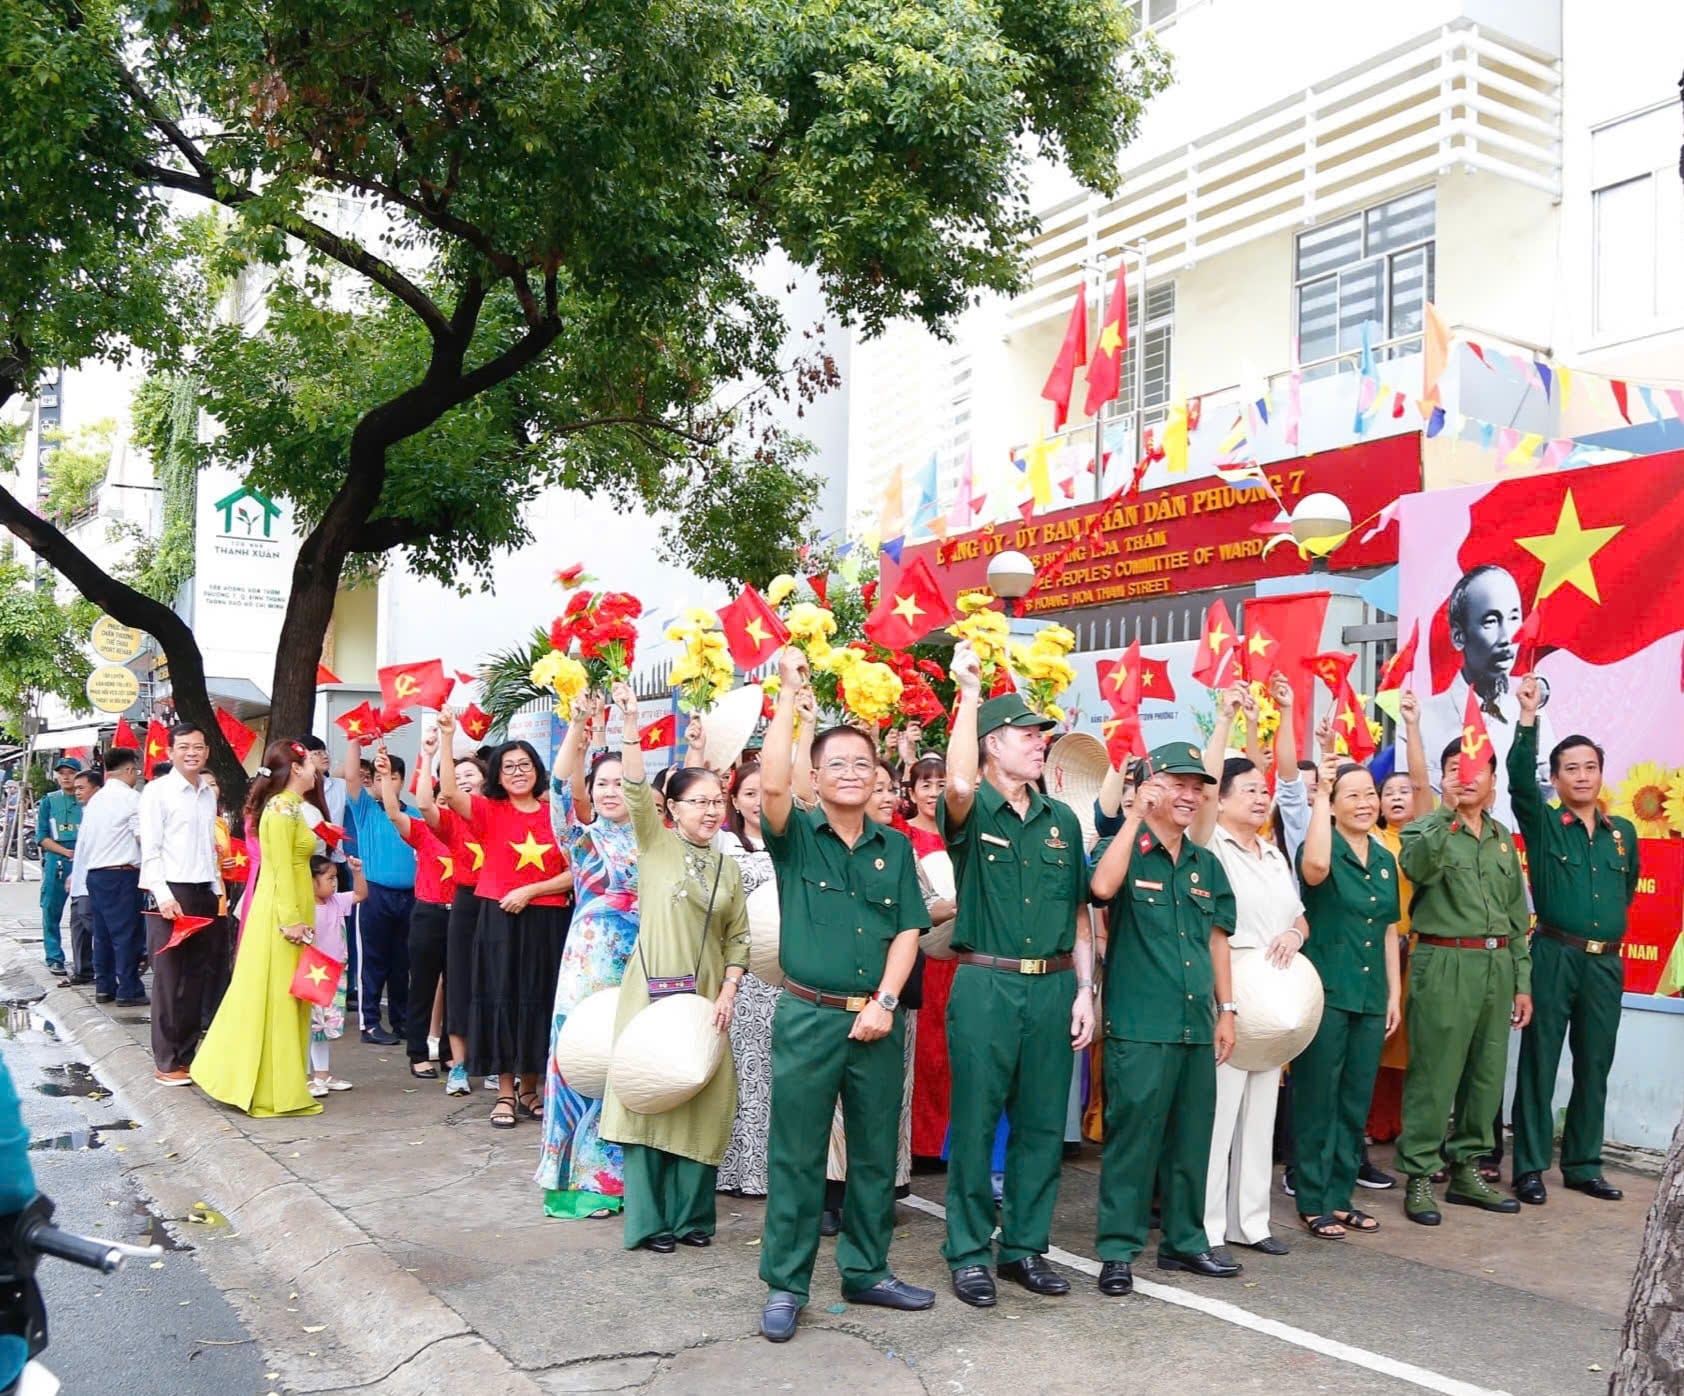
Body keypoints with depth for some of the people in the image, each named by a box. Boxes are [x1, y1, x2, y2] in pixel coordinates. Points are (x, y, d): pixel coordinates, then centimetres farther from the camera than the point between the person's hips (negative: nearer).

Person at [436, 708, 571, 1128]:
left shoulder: (555, 814, 2)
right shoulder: (489, 811, 1)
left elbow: (574, 873, 0)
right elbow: (449, 792, -18)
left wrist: (529, 891, -11)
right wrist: (447, 738, -26)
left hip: (546, 921, 1)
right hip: (499, 919, -1)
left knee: (539, 1002, 7)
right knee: (501, 1000, 2)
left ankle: (529, 1089, 23)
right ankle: (505, 1093, 13)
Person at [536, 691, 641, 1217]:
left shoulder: (650, 837, 10)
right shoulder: (583, 836, 2)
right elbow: (565, 788, -13)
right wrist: (578, 725, -28)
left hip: (643, 966, 2)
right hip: (591, 961, -2)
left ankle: (622, 1170, 17)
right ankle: (583, 1176, 9)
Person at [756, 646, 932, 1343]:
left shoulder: (895, 847, 9)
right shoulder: (796, 836, 0)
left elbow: (908, 931, 4)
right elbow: (771, 786, -21)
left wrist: (883, 1002, -9)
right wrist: (789, 694, -21)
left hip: (878, 1020, 3)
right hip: (808, 1017, -3)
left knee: (876, 1154, 12)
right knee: (796, 1155, 3)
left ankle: (866, 1271, 27)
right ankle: (785, 1285, 14)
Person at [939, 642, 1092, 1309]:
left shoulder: (1062, 819, 11)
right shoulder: (972, 812, -2)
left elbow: (1079, 915, 14)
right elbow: (959, 781, -29)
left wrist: (1083, 990, 6)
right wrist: (970, 691, -27)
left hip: (1052, 988, 5)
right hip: (986, 985, -4)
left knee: (1043, 1123, 11)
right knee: (975, 1122, 3)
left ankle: (1025, 1246, 25)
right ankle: (969, 1253, 15)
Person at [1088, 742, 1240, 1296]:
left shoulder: (1206, 865, 14)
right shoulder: (1125, 851, -4)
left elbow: (1216, 939, 18)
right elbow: (1102, 887, -27)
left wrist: (1226, 1009, 14)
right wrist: (1135, 817, -21)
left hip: (1196, 1025, 6)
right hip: (1138, 1025, -6)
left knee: (1192, 1140, 14)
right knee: (1132, 1138, -2)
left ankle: (1185, 1241, 27)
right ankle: (1118, 1250, 9)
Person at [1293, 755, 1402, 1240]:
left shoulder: (1385, 860, 11)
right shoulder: (1325, 849, -8)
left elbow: (1389, 931, 16)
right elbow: (1315, 865, -35)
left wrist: (1395, 992, 12)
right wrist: (1320, 792, -30)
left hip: (1370, 998, 6)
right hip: (1325, 994, -6)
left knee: (1356, 1104, 12)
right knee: (1318, 1101, 1)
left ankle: (1340, 1198, 23)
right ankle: (1313, 1203, 11)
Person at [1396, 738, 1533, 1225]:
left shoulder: (1503, 838, 15)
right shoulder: (1426, 829, -1)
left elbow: (1517, 914, 18)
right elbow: (1416, 868, -25)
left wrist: (1522, 981, 14)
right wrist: (1450, 818, -34)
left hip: (1497, 964, 6)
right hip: (1444, 963, -6)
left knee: (1487, 1073, 11)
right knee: (1434, 1074, -4)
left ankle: (1466, 1170, 23)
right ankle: (1419, 1177, 4)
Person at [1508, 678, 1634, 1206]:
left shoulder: (1623, 833, 11)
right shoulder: (1542, 824, -2)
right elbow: (1518, 780, -20)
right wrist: (1528, 719, -30)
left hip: (1606, 964, 4)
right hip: (1554, 958, -4)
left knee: (1595, 1068, 11)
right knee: (1539, 1063, 0)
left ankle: (1583, 1166, 23)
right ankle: (1529, 1168, 6)